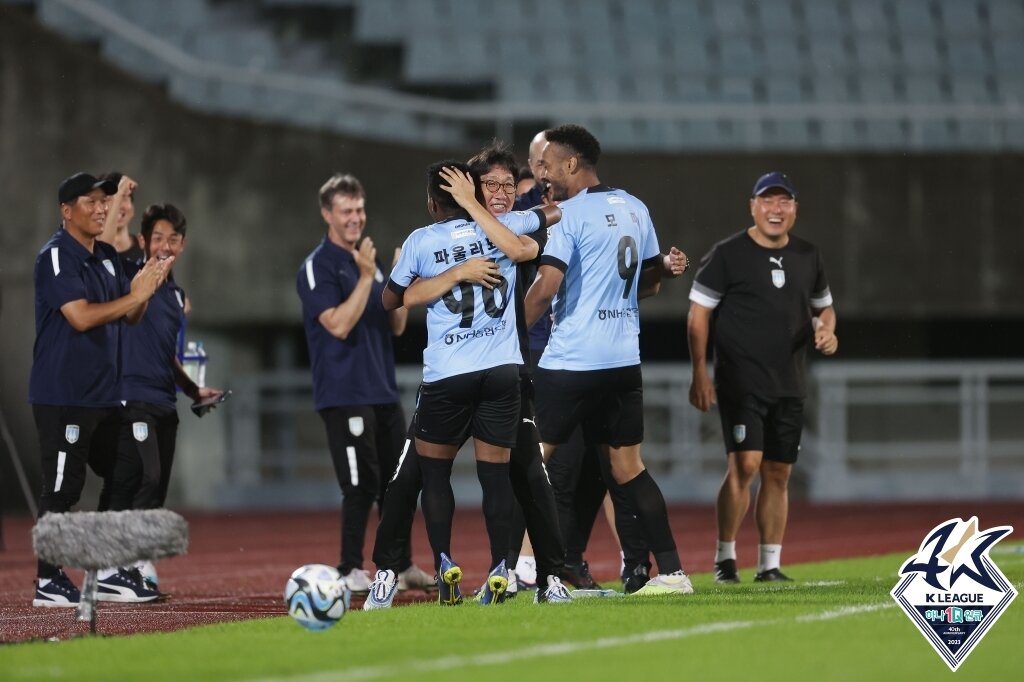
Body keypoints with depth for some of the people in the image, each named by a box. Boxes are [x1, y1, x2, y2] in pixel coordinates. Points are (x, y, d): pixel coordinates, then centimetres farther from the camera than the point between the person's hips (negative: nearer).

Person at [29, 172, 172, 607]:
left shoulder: (108, 258, 14)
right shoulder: (56, 257, -13)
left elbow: (129, 318, 15)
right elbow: (80, 317, -23)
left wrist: (145, 290, -5)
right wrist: (135, 295, -19)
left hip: (104, 394, 9)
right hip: (63, 395, -9)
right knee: (62, 486, -7)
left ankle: (106, 574, 20)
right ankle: (49, 583, -2)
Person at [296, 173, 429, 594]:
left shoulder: (368, 261, 17)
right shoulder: (318, 267, -7)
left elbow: (396, 326, 16)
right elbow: (338, 324, -18)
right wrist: (366, 277, -19)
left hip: (383, 392, 8)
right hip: (345, 395, -8)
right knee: (361, 484, -10)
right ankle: (350, 572, -5)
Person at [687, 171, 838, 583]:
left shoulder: (807, 257, 11)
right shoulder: (728, 254, -4)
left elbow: (823, 306, 24)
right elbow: (699, 314, -4)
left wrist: (826, 330, 0)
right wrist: (700, 374, -11)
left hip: (789, 386, 5)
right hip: (740, 382, -5)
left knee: (778, 473, 6)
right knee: (744, 464, -16)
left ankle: (770, 564, 13)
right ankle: (725, 556, -6)